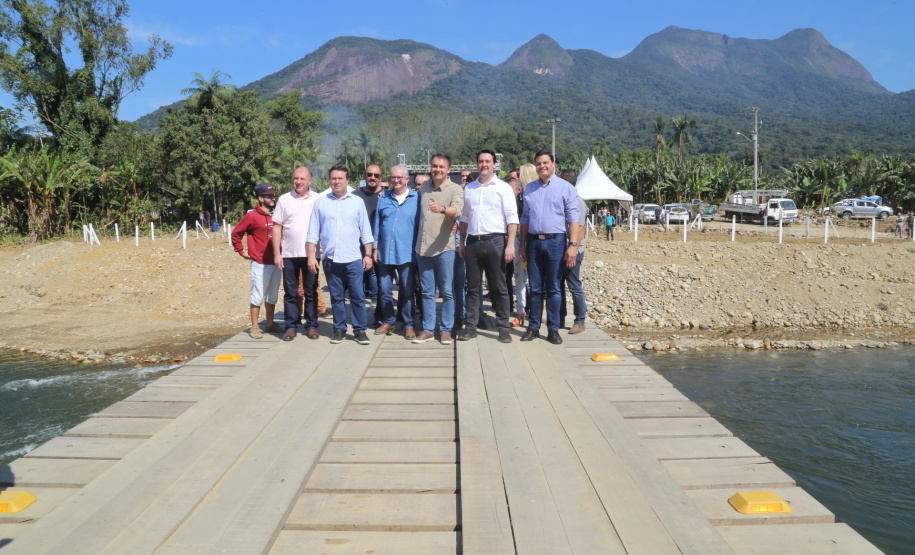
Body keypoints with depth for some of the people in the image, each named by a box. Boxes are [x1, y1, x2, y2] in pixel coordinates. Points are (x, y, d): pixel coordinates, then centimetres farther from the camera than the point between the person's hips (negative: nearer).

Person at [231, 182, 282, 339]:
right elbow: (236, 233, -2)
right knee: (258, 296, -3)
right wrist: (241, 252, -3)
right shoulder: (252, 216, -8)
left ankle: (270, 323, 25)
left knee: (272, 295, 14)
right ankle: (254, 327, 5)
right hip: (260, 263, -6)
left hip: (275, 263, 6)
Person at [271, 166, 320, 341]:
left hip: (311, 254, 0)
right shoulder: (284, 199, 5)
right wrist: (276, 253, -1)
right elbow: (277, 227, 5)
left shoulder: (318, 200, 3)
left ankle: (311, 325, 16)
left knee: (311, 292, 7)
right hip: (289, 254, 1)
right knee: (290, 293, 6)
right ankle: (291, 326, 14)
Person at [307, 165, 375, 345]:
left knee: (358, 296, -1)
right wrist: (311, 256, 1)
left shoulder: (357, 202, 6)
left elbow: (366, 231, 7)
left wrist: (368, 255, 1)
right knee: (336, 297, 9)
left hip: (353, 258, -1)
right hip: (330, 258, 1)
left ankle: (360, 330, 8)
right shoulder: (321, 202, 7)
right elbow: (313, 232, 7)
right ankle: (339, 329, 19)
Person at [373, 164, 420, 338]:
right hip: (385, 252, 3)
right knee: (385, 290, 9)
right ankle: (388, 322, 23)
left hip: (406, 253, -3)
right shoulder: (384, 198, 9)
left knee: (407, 291, 4)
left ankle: (409, 325, 15)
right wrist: (375, 248, 7)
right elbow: (377, 224, 11)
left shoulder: (416, 198, 1)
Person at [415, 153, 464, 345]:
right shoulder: (424, 186, 10)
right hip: (423, 247, 5)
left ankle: (446, 330, 13)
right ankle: (428, 329, 19)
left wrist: (442, 209, -46)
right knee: (427, 292, 11)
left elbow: (458, 210, -27)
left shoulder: (455, 189, -7)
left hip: (444, 248, -5)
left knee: (447, 292, 2)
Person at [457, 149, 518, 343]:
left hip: (495, 241, -4)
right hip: (472, 242, 4)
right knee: (473, 287, 7)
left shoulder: (503, 187, 1)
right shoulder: (469, 189, 14)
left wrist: (510, 244, -13)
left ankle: (503, 328, 9)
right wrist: (462, 243, 13)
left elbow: (512, 218, -4)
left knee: (499, 288, 2)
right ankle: (470, 327, 14)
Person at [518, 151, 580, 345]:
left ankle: (553, 329, 10)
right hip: (533, 241, 3)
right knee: (535, 288, 8)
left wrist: (573, 245, -12)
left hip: (555, 241, -3)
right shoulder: (529, 189, 13)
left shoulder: (565, 187, 0)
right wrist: (522, 245, 12)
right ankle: (533, 327, 15)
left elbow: (573, 219, -4)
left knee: (553, 289, 2)